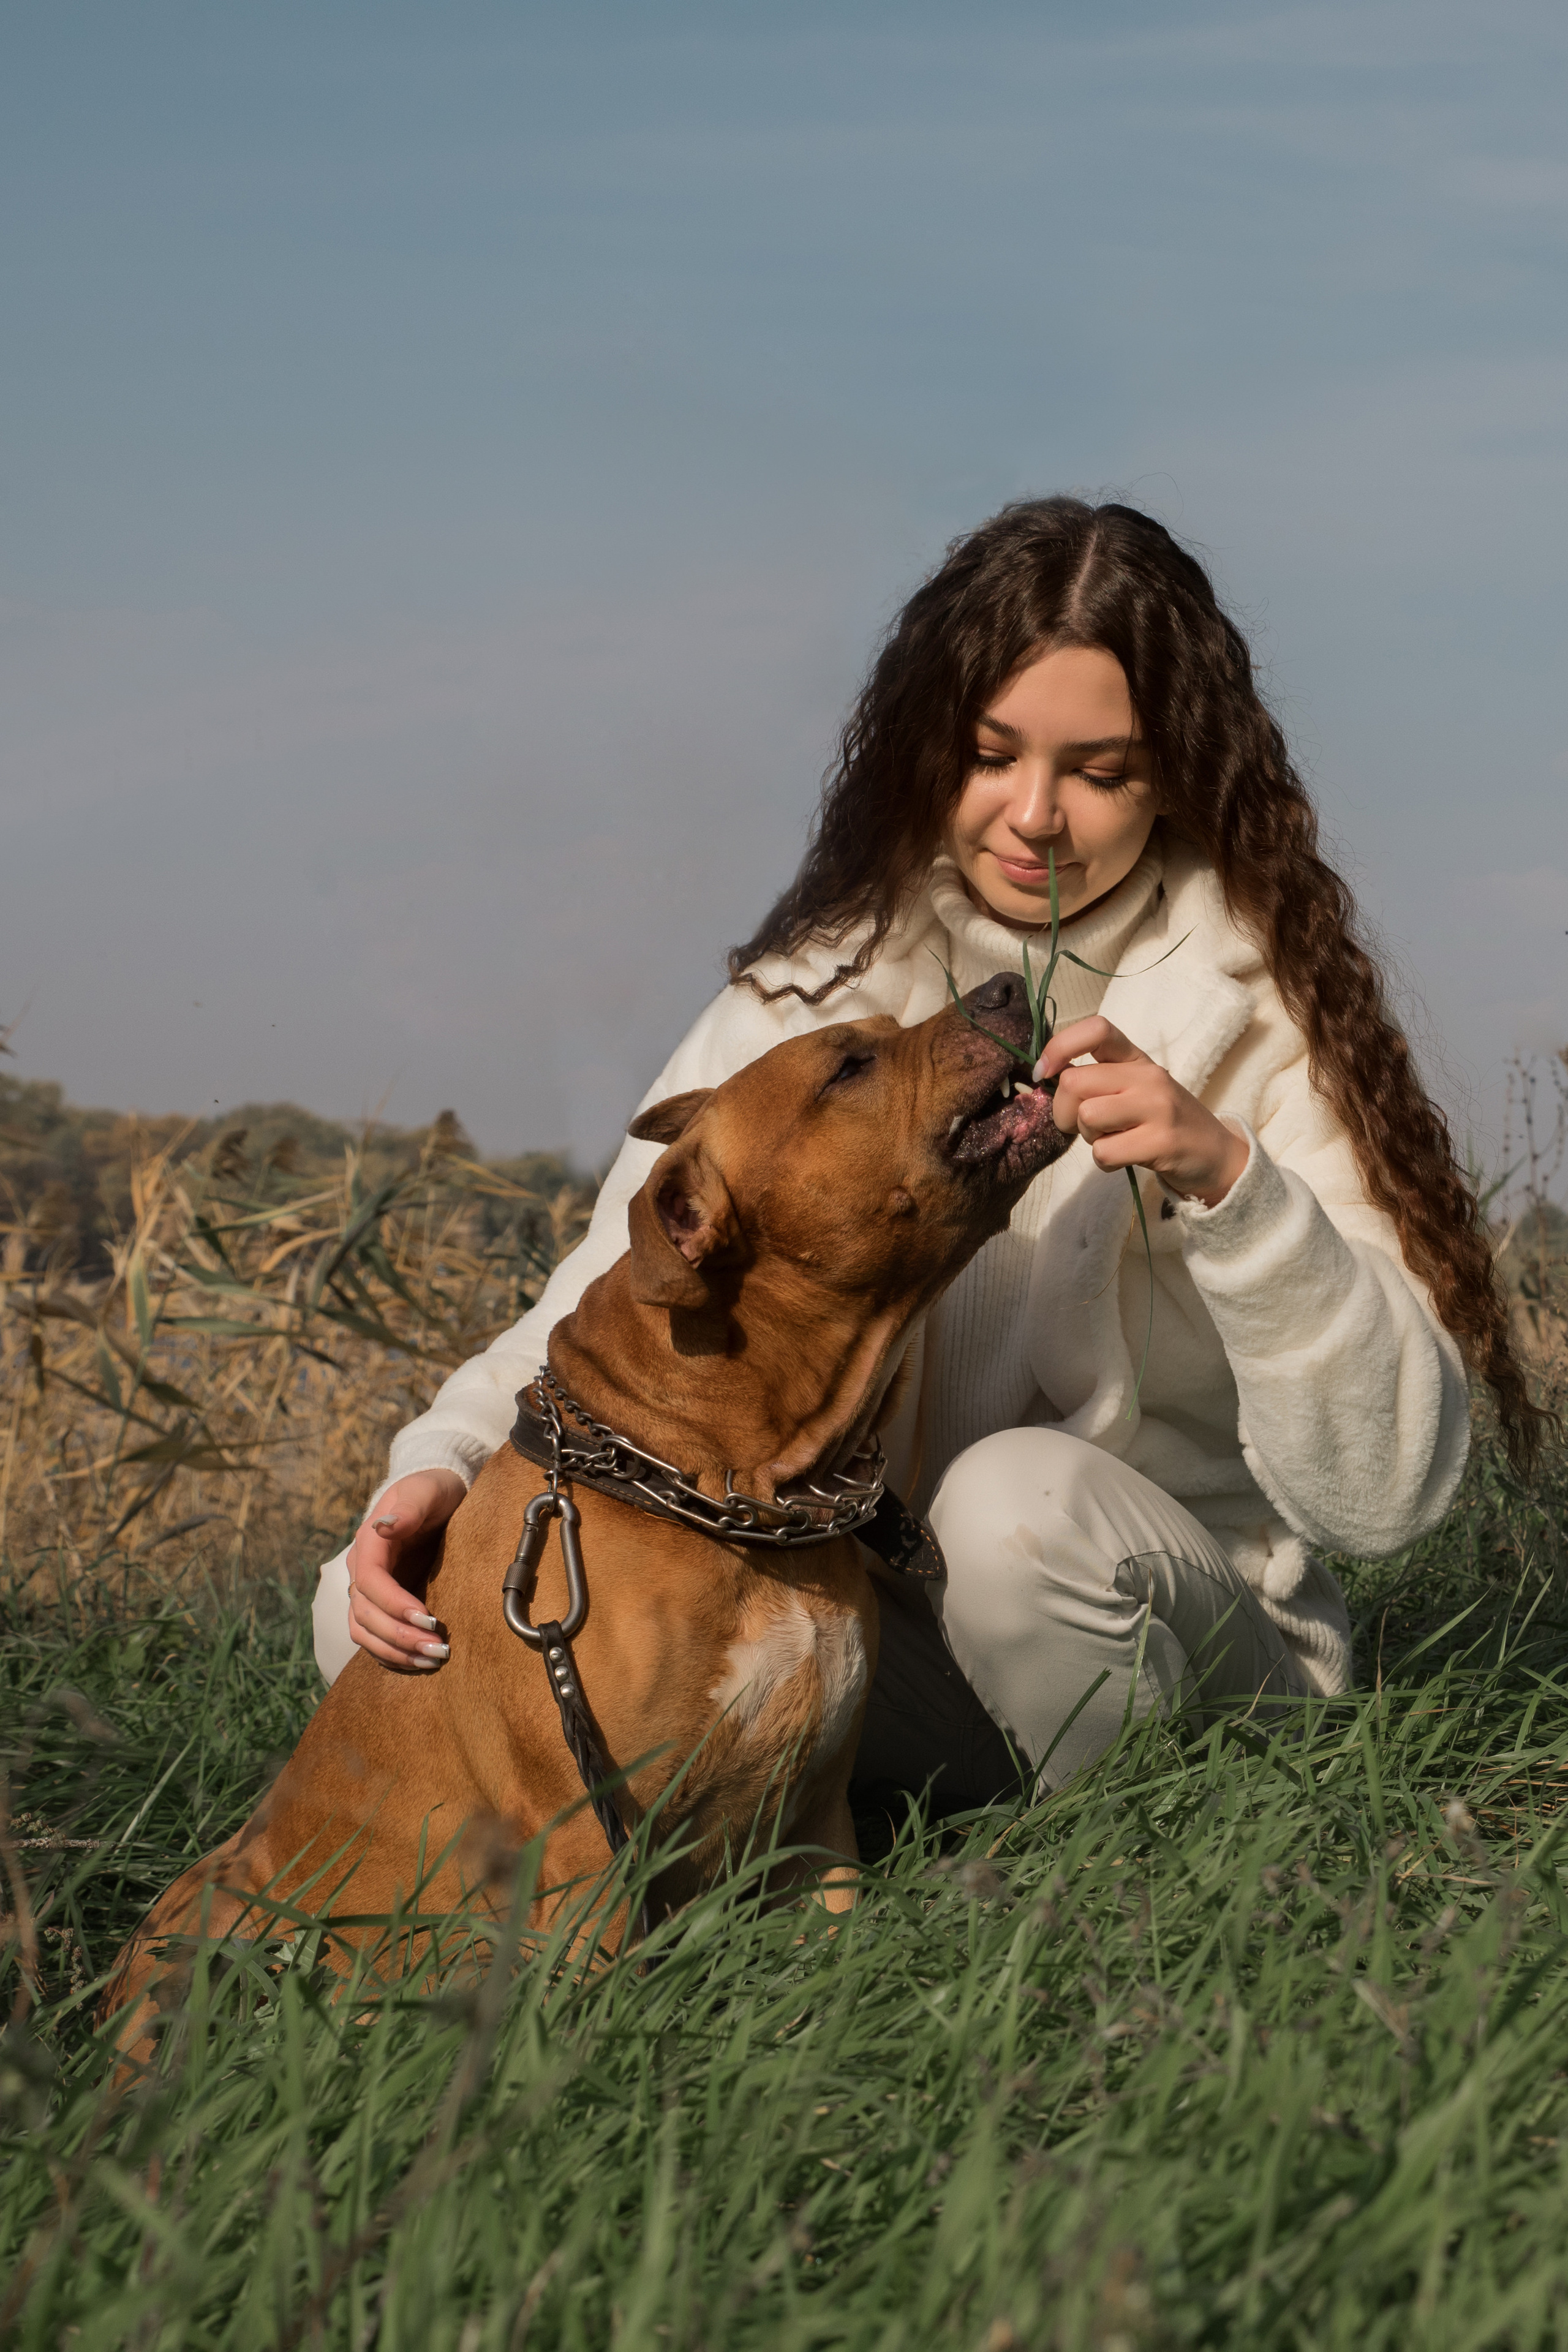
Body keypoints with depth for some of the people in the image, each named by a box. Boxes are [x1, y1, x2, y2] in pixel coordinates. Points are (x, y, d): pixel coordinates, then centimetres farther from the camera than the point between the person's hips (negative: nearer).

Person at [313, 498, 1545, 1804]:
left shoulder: (1256, 1010, -8)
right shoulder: (814, 992, 4)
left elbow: (1383, 1490, -15)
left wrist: (1228, 1179, -30)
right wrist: (445, 1461, -21)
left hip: (1188, 1637, -3)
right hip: (861, 1625, 3)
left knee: (1017, 1495, -37)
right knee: (389, 1603, -14)